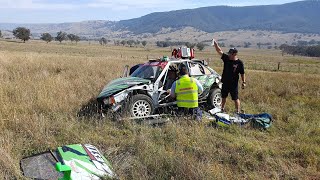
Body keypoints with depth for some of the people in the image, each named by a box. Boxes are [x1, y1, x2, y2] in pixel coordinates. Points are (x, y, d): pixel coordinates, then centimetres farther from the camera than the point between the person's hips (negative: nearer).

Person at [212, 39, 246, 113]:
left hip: (233, 84, -5)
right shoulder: (226, 58, 0)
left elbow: (242, 73, -4)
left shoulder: (239, 63, -9)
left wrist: (243, 82, -8)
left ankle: (238, 111, 11)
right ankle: (222, 108, 34)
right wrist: (215, 44, -17)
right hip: (225, 83, 5)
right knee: (223, 97, 18)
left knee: (235, 98, 1)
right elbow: (219, 51, -5)